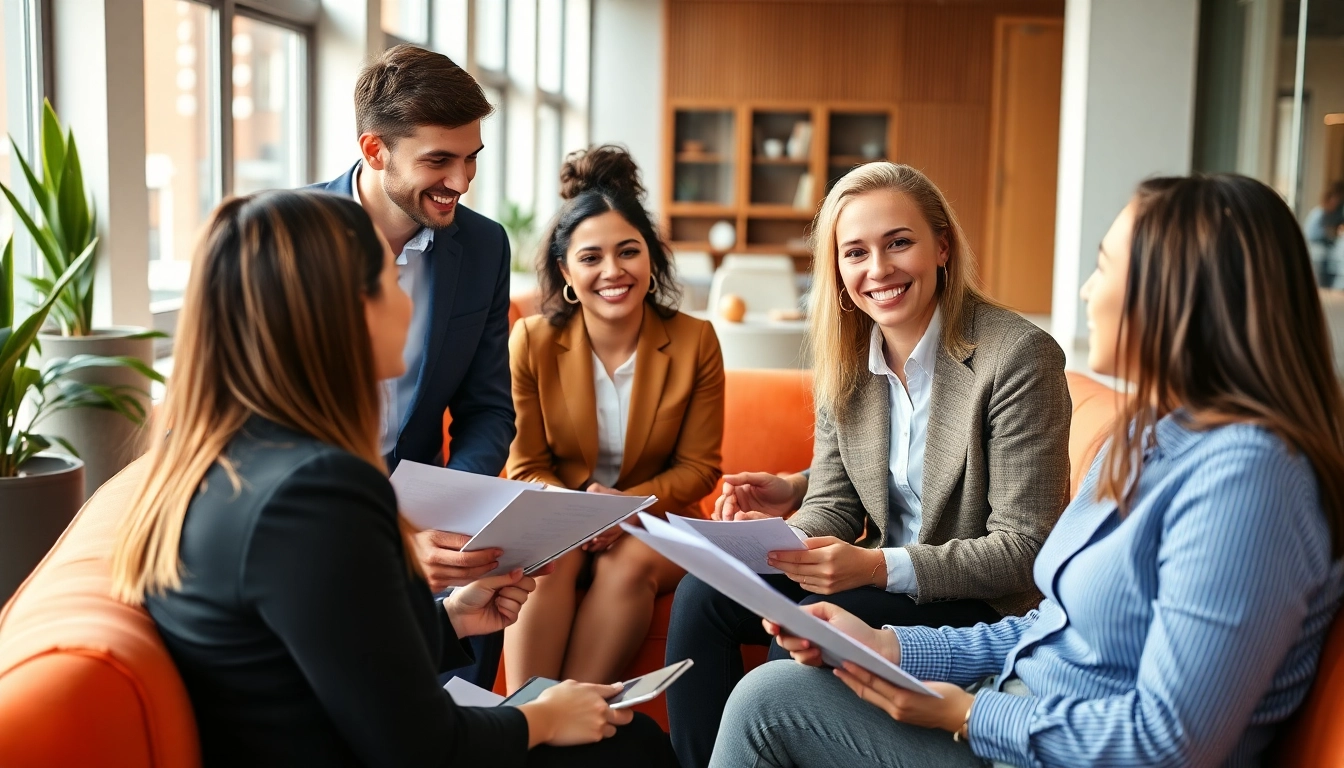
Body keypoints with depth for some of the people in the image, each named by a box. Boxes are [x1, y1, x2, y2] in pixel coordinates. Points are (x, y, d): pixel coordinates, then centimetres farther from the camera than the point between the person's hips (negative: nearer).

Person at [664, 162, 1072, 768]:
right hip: (875, 577, 6)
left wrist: (878, 566, -29)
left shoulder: (1019, 356, -19)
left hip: (984, 605, -6)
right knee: (701, 592, -10)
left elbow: (1023, 549, -19)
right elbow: (833, 504, 5)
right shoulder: (843, 359, 2)